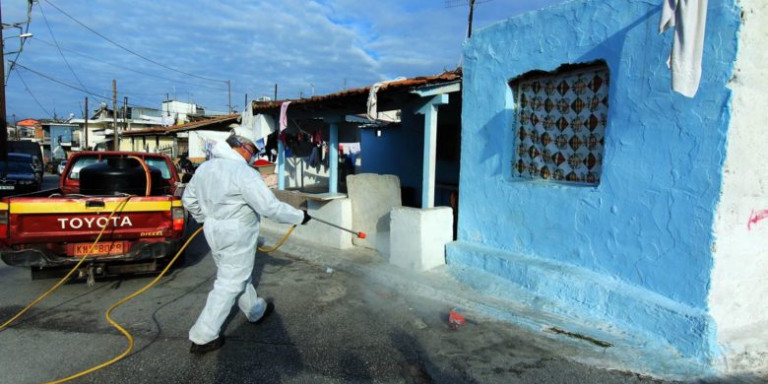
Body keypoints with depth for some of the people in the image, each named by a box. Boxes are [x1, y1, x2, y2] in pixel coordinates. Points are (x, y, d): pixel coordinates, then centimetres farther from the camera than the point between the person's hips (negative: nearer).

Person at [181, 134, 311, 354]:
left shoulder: (205, 167, 5)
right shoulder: (244, 172, -21)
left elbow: (189, 199, 15)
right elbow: (271, 207, -24)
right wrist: (300, 217, -12)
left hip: (215, 231, 9)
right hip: (237, 237, -9)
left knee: (239, 275, 23)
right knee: (229, 284, 3)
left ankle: (256, 312, 43)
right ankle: (203, 337, 11)